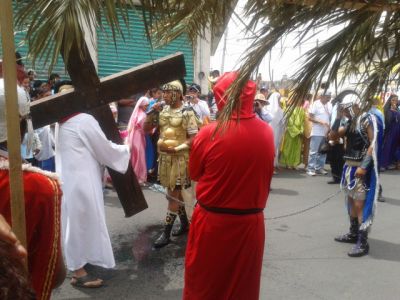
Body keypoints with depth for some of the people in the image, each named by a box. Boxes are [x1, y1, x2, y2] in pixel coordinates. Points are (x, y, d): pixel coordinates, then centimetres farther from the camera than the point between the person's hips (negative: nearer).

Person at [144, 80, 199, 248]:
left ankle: (166, 234, 3)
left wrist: (176, 148, -22)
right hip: (164, 157, 6)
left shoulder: (187, 113, -9)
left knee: (173, 195, -2)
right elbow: (146, 129, 9)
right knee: (175, 193, 15)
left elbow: (193, 138, -12)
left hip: (180, 158, -6)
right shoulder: (162, 111, 7)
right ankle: (185, 223, 32)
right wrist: (151, 113, -5)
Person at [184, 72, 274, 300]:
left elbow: (195, 174, -3)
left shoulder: (210, 133, -18)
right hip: (251, 221, 3)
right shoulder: (267, 132, -8)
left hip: (212, 221, -2)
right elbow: (263, 171, 5)